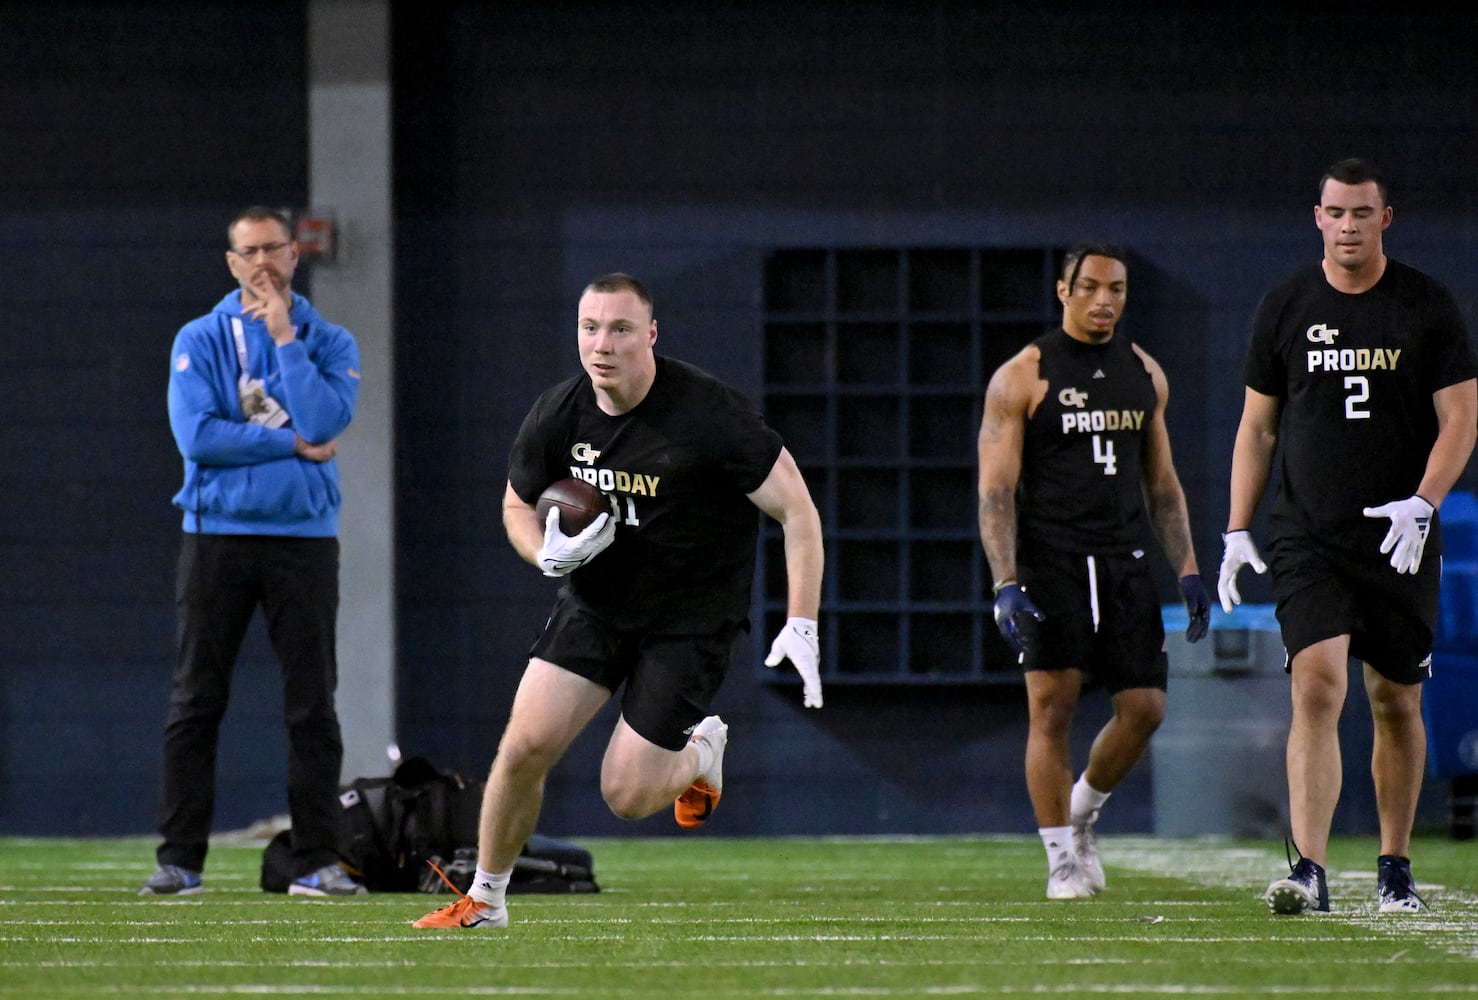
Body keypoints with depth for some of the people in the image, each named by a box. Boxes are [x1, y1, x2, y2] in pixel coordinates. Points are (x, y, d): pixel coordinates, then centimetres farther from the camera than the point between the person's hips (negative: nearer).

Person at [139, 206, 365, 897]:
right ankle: (180, 859, 1)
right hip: (217, 535, -1)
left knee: (312, 704, -1)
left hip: (303, 536, 1)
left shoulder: (329, 342, 7)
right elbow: (196, 434, -10)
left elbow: (325, 420, -11)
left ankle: (317, 860, 2)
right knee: (195, 703, -2)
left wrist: (285, 339, -9)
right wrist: (293, 443, -8)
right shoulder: (199, 341, 4)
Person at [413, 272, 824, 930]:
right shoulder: (556, 416, -8)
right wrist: (548, 554, -13)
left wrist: (801, 627, -23)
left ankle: (702, 751, 28)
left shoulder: (708, 413, -22)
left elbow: (798, 511, -17)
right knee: (525, 746, -10)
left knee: (626, 796, -6)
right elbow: (518, 505, 11)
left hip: (691, 621, -4)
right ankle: (485, 900, 10)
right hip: (595, 604, 4)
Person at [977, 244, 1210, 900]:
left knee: (1144, 709, 0)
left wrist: (1187, 571, 12)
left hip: (1125, 562, 5)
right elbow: (996, 491, -7)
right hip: (1049, 560, -5)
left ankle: (1082, 811, 26)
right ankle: (1062, 859, -1)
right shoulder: (1022, 377, -3)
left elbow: (1161, 484, 20)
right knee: (1052, 705, -9)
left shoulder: (1144, 374, 13)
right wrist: (1005, 585, -17)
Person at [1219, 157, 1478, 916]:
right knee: (1317, 687, -15)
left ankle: (1395, 868, 22)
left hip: (1399, 540, 0)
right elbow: (1257, 426, 11)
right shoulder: (1284, 308, 6)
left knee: (1397, 703, 8)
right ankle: (1308, 871, -22)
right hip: (1307, 535, 0)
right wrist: (1237, 531, 4)